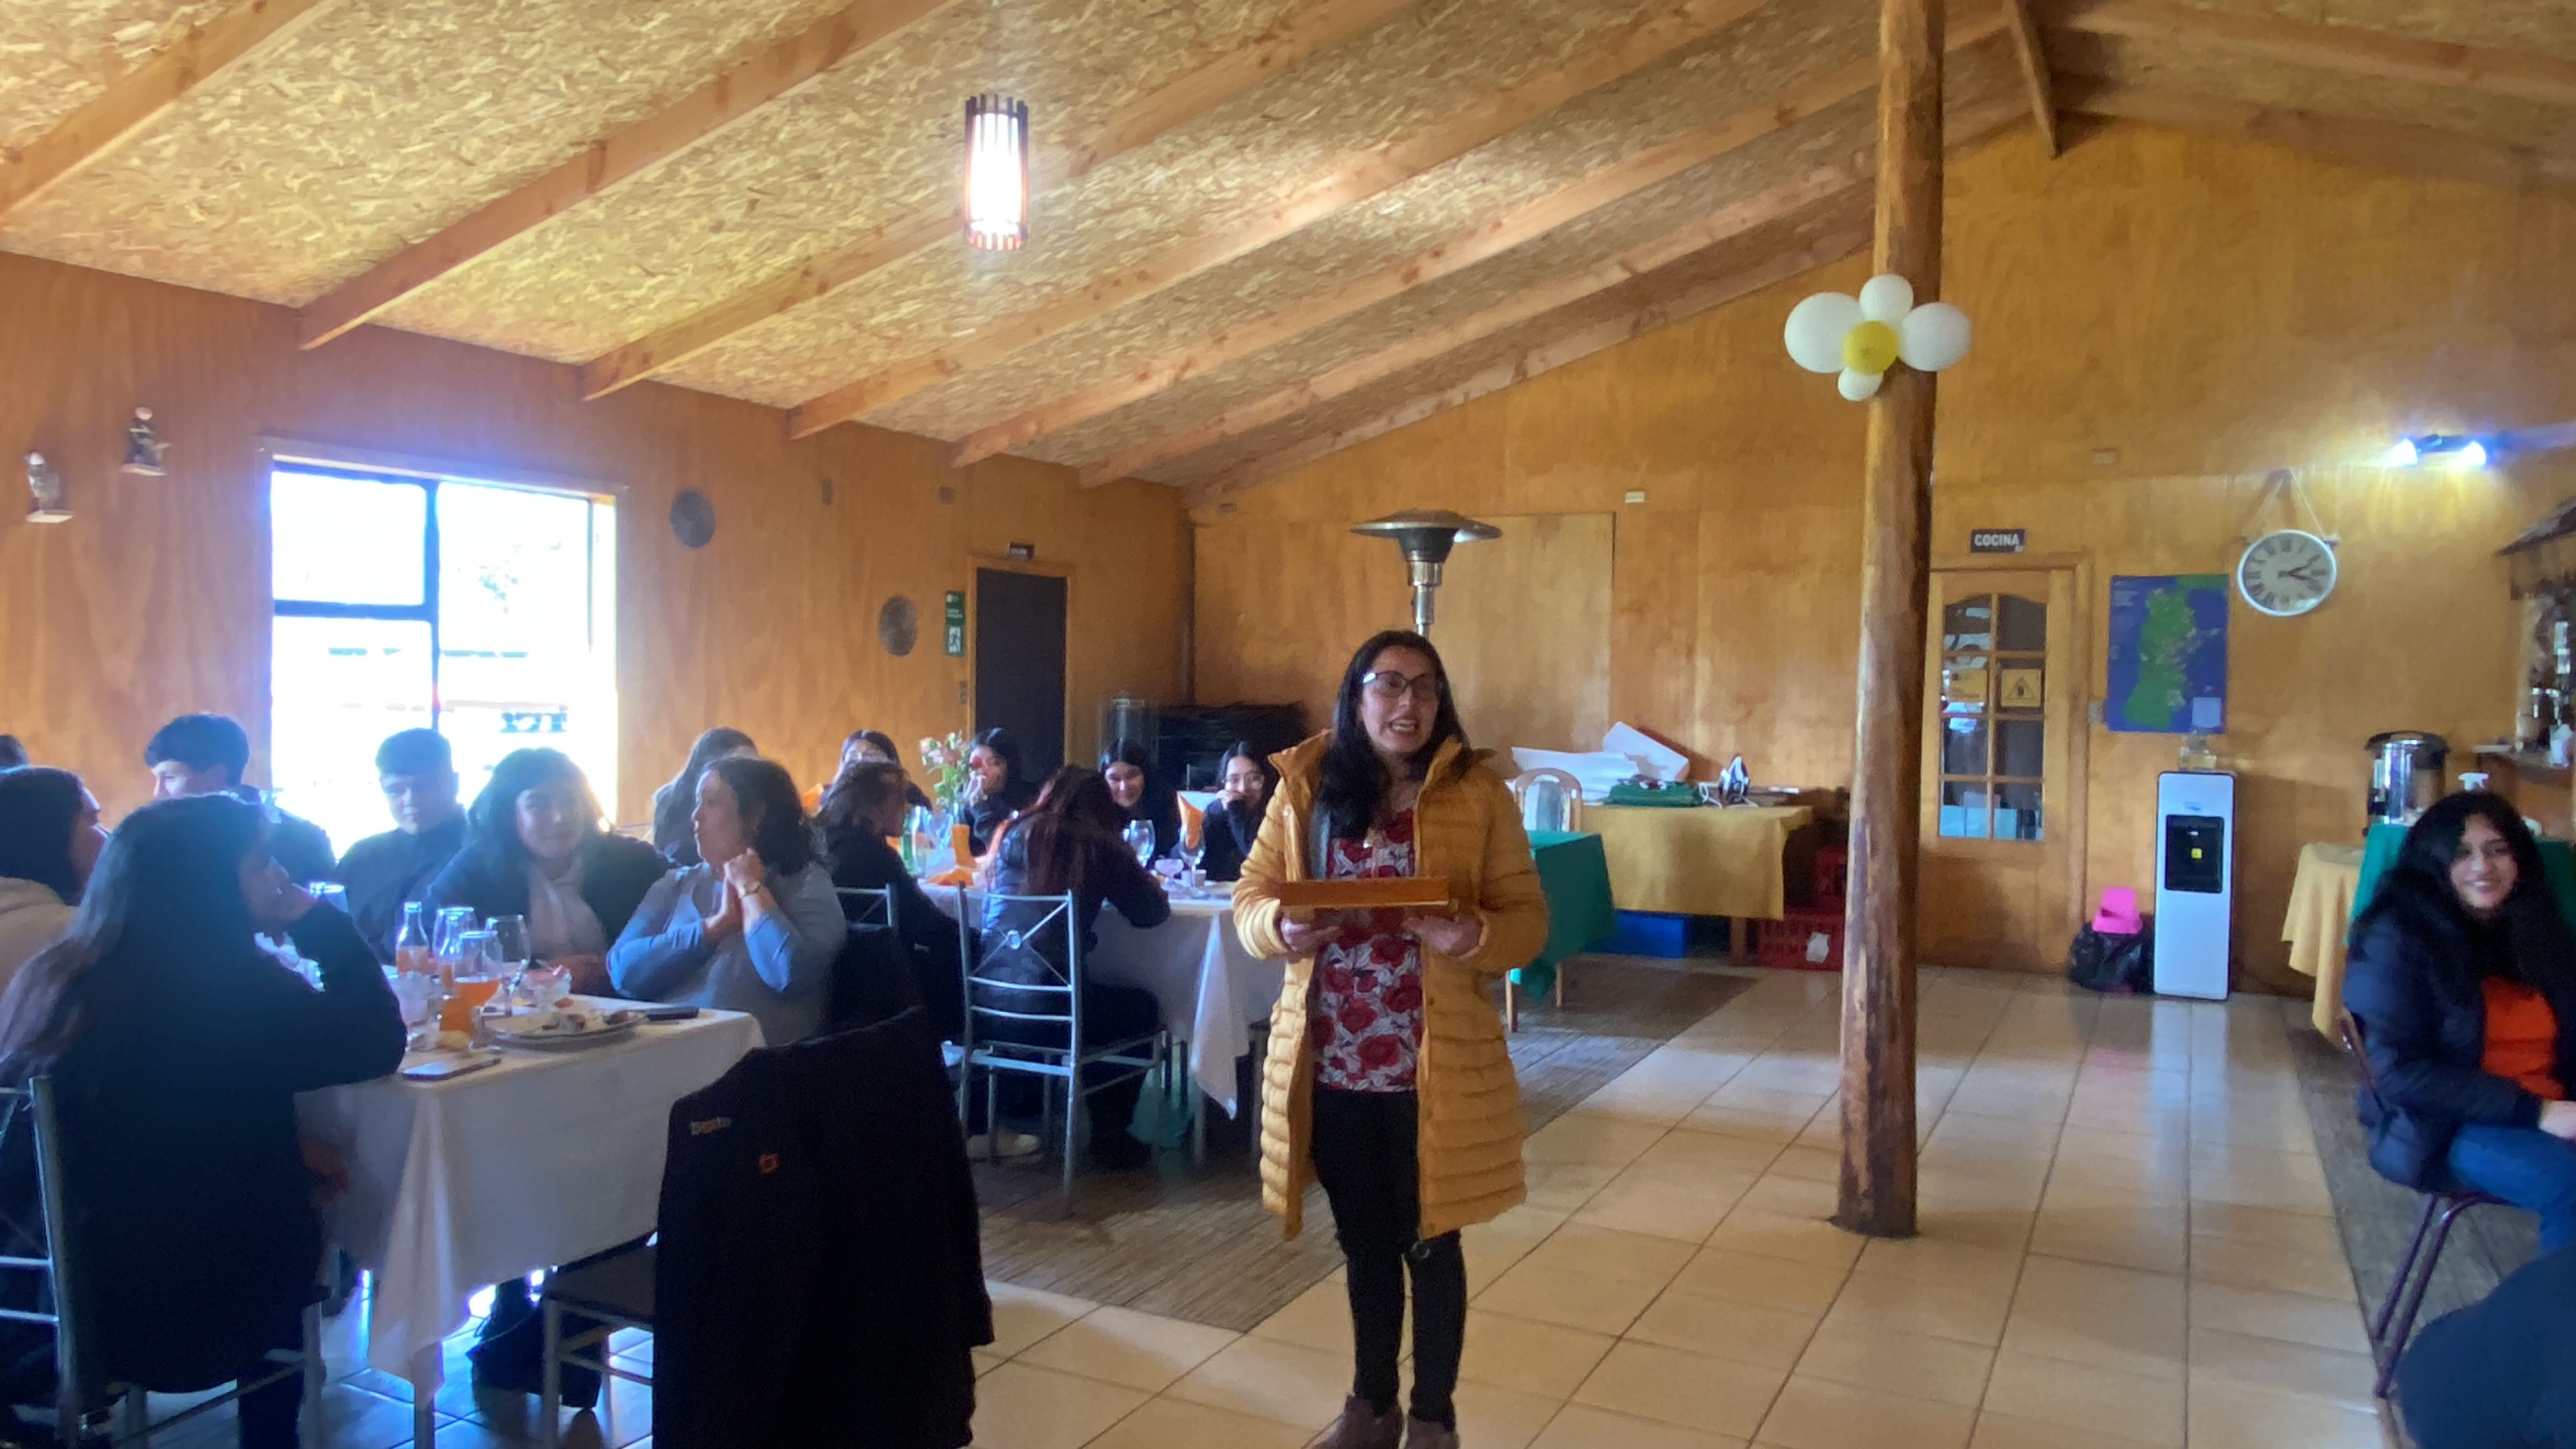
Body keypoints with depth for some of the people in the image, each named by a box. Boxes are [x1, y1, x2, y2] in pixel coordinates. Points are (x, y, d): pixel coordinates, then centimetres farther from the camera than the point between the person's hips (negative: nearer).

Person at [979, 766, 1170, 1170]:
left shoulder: (1016, 837, 12)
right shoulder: (1098, 846, 0)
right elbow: (1153, 912, 1)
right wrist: (1146, 881, 24)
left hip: (986, 1007, 6)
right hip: (1046, 1013, -5)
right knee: (1143, 1008, 22)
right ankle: (1110, 1137, 25)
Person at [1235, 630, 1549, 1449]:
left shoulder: (1478, 792, -4)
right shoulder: (1305, 787, 2)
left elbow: (1527, 920, -4)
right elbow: (1248, 899, 4)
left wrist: (1473, 936, -25)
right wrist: (1281, 927, -18)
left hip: (1433, 1067, -2)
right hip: (1332, 1064, 2)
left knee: (1430, 1242, 12)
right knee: (1365, 1241, 18)